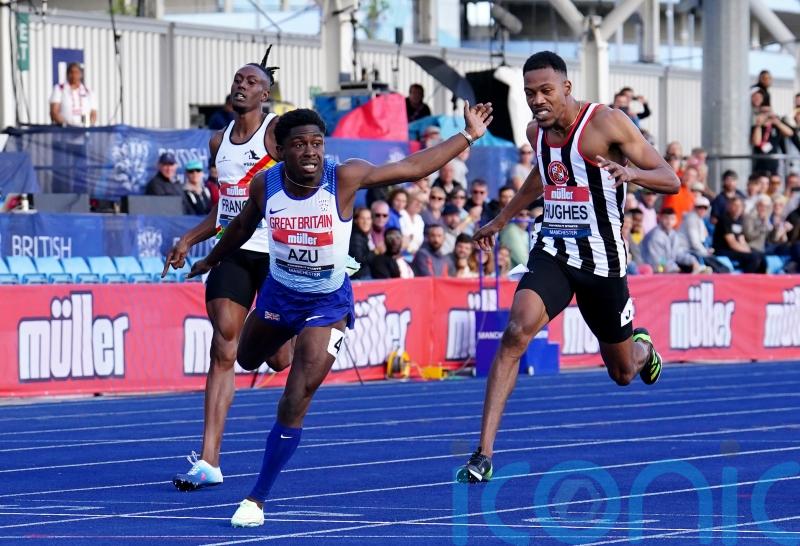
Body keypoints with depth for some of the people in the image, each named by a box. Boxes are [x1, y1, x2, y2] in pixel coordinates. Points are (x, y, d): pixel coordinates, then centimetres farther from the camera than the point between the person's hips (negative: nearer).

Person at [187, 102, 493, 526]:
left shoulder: (344, 178, -24)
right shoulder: (265, 184, -15)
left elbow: (413, 167, -16)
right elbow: (242, 226, 7)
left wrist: (468, 136, -16)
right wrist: (212, 260, 22)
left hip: (327, 303, -4)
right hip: (278, 293, 4)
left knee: (294, 404, -11)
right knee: (247, 360, 30)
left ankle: (257, 499, 0)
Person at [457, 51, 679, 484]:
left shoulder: (606, 123, -14)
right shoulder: (537, 131, 3)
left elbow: (670, 180, -13)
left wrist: (632, 172, -34)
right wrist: (501, 219, 33)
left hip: (601, 260, -3)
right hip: (552, 252, 3)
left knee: (622, 373, 13)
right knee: (517, 331, -25)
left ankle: (642, 348, 54)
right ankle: (484, 453, -27)